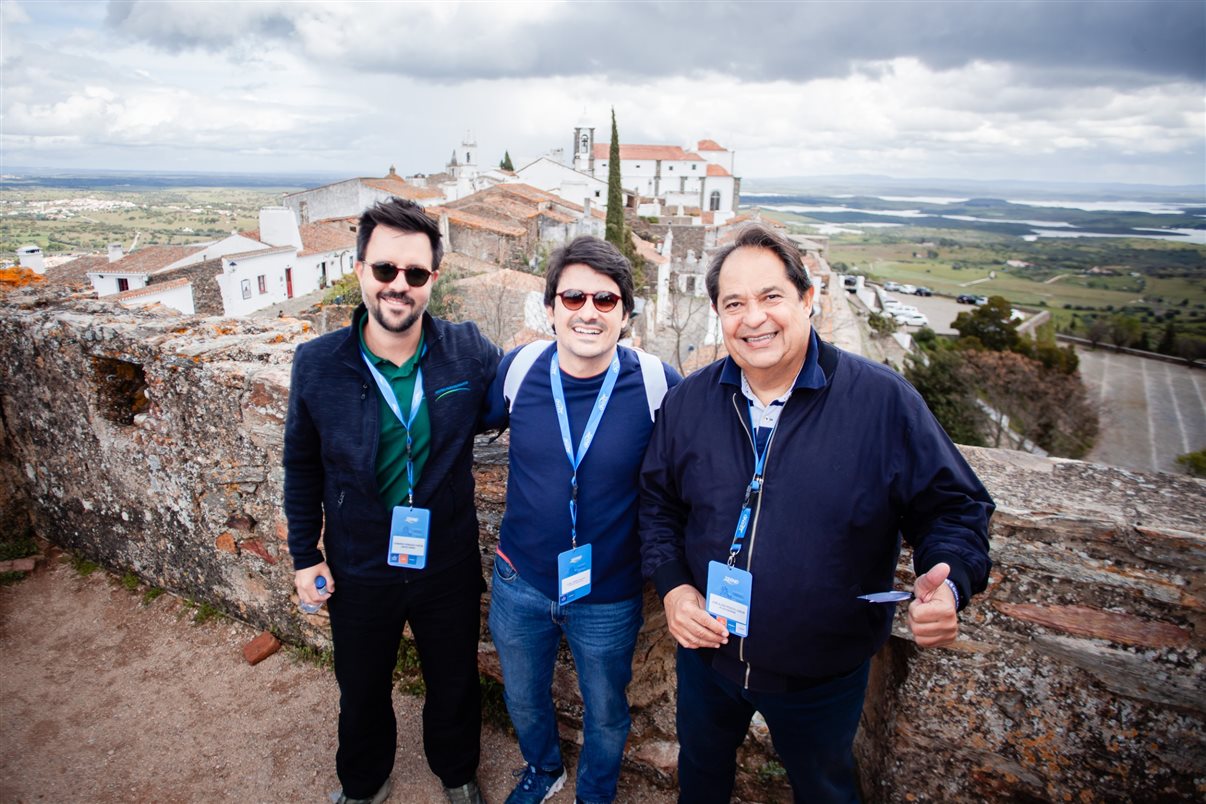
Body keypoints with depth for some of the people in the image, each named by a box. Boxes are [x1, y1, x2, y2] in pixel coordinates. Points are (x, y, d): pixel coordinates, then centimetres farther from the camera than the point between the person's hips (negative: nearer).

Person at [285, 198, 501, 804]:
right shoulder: (318, 363, -13)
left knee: (454, 685, 23)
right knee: (362, 692, 25)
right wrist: (305, 555, 2)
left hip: (449, 567, 0)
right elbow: (302, 465, 0)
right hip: (358, 572, 1)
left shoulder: (470, 353, -16)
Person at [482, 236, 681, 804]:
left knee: (605, 715, 23)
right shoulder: (518, 369, -13)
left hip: (609, 596, -2)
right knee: (523, 699, 28)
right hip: (520, 583, 3)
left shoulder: (658, 385, -20)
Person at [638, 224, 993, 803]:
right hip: (706, 652, 3)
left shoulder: (883, 400, -18)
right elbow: (656, 502, 3)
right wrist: (671, 584, -11)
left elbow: (953, 506, -10)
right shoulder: (688, 402, -8)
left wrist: (948, 586, -28)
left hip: (823, 674, -2)